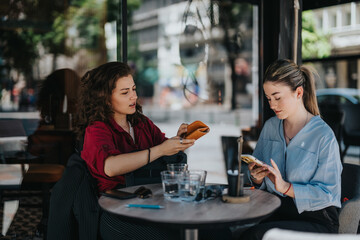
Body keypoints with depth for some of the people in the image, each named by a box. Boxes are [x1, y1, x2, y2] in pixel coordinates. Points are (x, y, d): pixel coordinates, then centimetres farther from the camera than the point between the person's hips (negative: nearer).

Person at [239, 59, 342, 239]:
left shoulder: (323, 135, -10)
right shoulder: (270, 126, 9)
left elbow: (328, 193, -13)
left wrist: (285, 187, -22)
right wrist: (256, 178, -7)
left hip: (316, 220, -5)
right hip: (276, 212, 5)